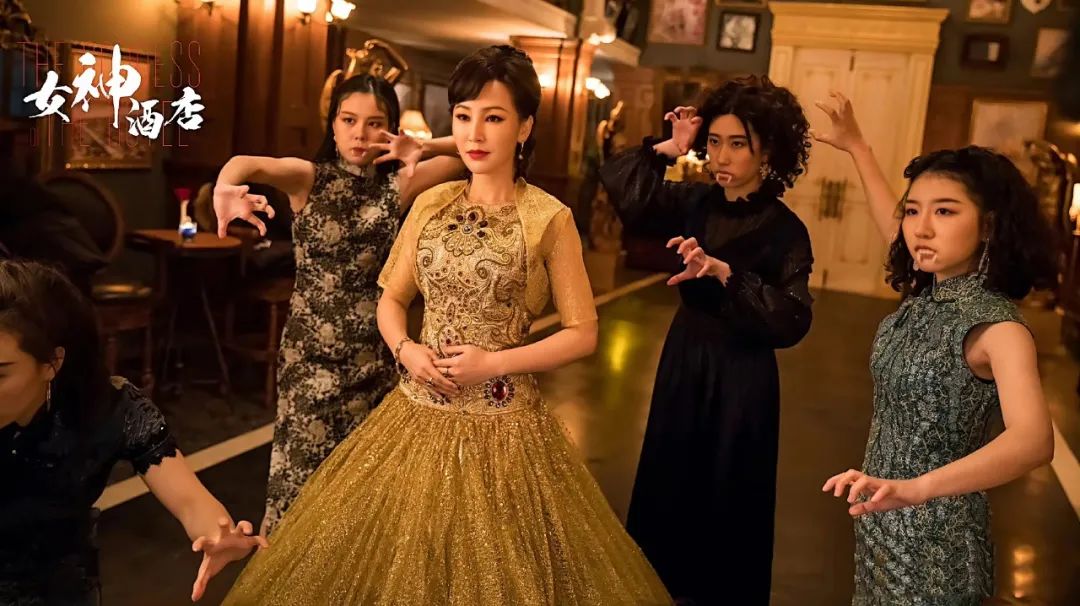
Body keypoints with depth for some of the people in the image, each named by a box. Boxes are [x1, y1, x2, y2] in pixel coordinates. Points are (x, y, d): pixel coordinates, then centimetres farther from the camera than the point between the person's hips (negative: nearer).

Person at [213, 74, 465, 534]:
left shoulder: (398, 185, 2)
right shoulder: (309, 178, -4)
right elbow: (248, 164, -25)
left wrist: (423, 149, -21)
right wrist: (226, 188, -49)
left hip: (374, 354, 2)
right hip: (310, 352, -2)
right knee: (301, 475, 3)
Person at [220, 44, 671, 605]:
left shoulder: (549, 219, -9)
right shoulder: (430, 204, 4)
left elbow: (582, 333, -7)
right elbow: (391, 298, 13)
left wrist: (496, 362, -16)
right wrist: (405, 348, -7)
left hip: (499, 425, -4)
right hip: (417, 413, 4)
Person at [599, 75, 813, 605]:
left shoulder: (784, 230, -16)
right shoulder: (697, 202, -2)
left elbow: (792, 321, -27)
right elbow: (621, 190, -6)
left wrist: (726, 273, -36)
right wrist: (667, 150, -14)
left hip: (740, 375, -5)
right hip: (684, 359, 5)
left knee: (725, 496, 9)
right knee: (668, 485, 17)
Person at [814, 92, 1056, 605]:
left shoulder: (996, 323, -23)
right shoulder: (925, 294, -1)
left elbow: (1033, 441, -39)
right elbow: (884, 218, 19)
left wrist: (915, 487, -53)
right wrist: (854, 145, 24)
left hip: (935, 537, -7)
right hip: (882, 523, 7)